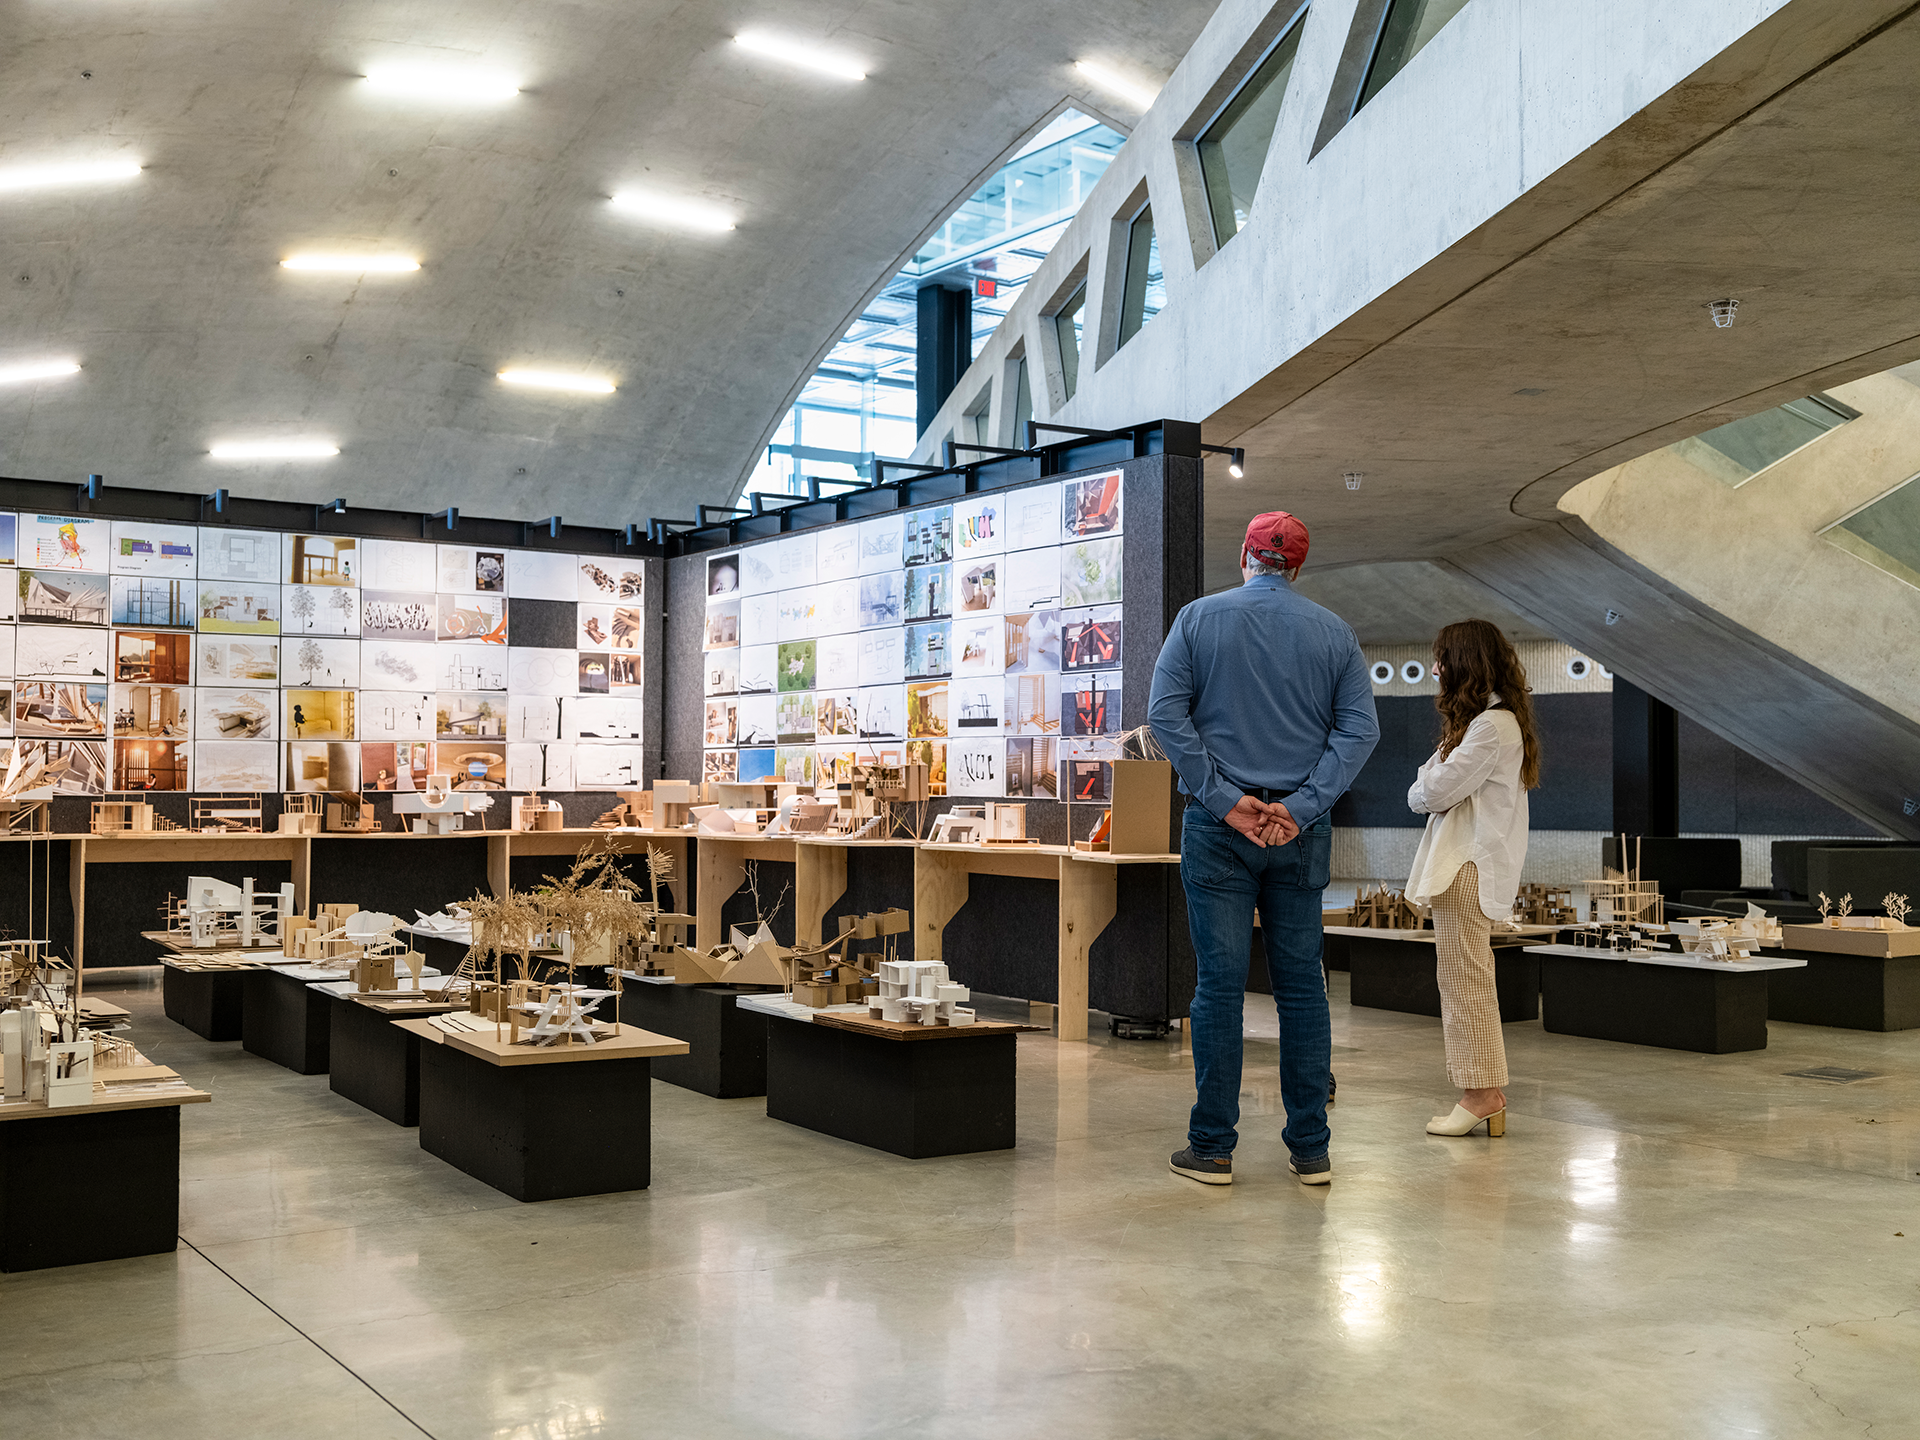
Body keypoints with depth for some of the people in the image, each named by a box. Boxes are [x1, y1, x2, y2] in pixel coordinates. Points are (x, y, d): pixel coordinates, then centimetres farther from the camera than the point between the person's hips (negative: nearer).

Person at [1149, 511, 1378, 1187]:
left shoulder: (1199, 618, 2)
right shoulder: (1334, 632, 7)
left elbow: (1166, 712, -7)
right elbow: (1360, 729, -2)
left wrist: (1224, 799, -9)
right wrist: (1301, 807, -8)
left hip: (1219, 828, -2)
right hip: (1300, 830, 2)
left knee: (1219, 983, 0)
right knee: (1302, 985, 7)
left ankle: (1212, 1147, 4)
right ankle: (1310, 1149, 11)